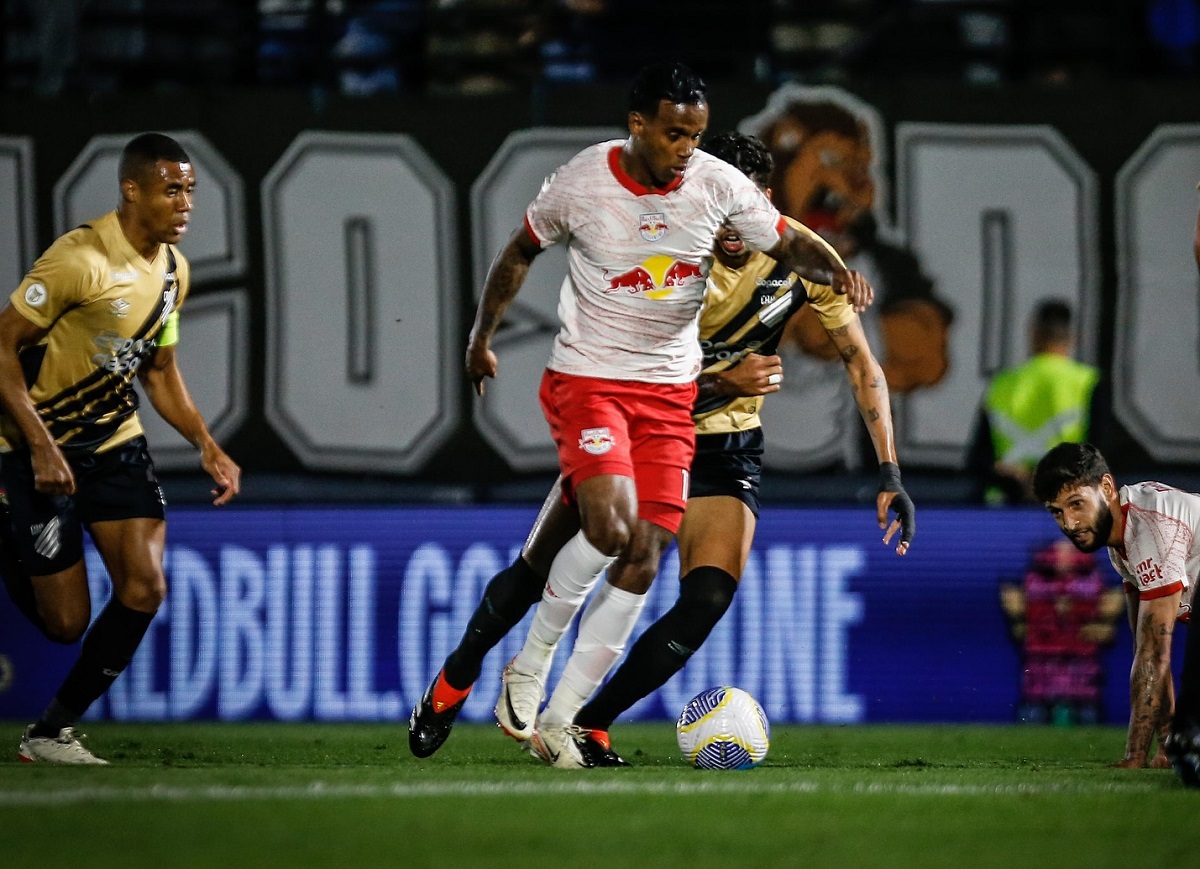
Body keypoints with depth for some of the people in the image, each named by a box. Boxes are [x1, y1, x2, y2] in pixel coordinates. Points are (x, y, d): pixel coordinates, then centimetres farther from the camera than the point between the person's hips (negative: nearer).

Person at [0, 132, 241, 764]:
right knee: (65, 621, -6)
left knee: (144, 589, -10)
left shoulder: (171, 269, 4)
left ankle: (51, 732, 6)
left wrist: (206, 445, 3)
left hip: (116, 441, 7)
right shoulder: (80, 259, -21)